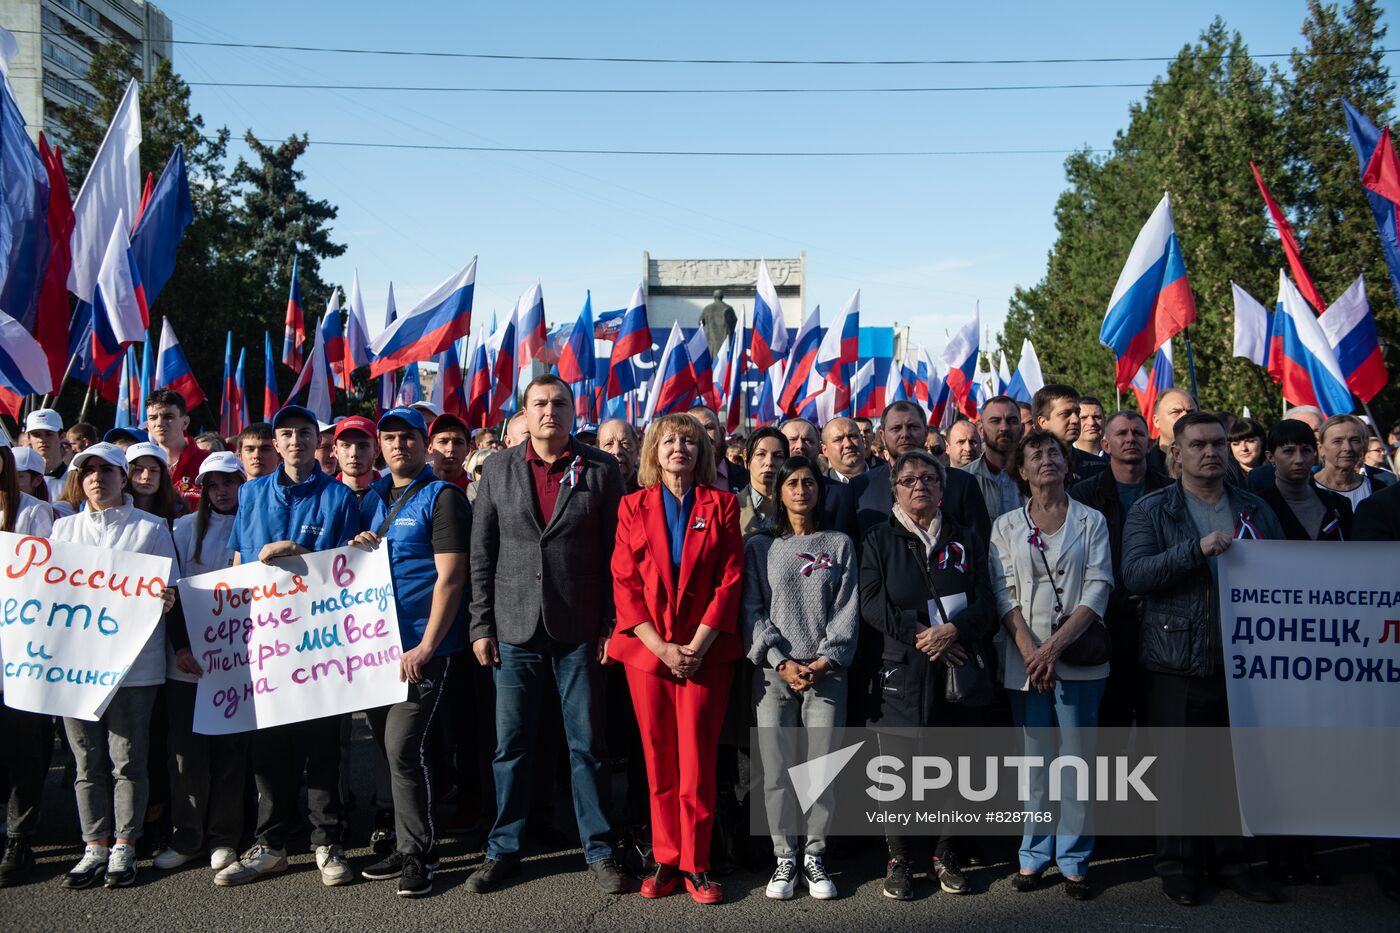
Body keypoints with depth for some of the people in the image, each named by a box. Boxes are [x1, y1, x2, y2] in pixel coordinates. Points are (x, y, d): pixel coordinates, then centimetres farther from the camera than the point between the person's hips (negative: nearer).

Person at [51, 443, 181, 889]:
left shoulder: (151, 528, 6)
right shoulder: (63, 528, 17)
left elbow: (167, 593, 4)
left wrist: (163, 599, -18)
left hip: (131, 663, -3)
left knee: (127, 759, 0)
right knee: (88, 760, 6)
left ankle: (123, 848, 10)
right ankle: (95, 846, 16)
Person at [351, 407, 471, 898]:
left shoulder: (442, 497, -5)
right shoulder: (374, 498, 16)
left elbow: (450, 577, -12)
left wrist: (426, 647, -18)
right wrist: (358, 547, 0)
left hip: (423, 646, -7)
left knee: (404, 746, -11)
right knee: (387, 744, 11)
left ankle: (417, 852, 2)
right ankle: (406, 843, 23)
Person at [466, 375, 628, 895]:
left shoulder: (600, 470, 1)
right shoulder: (497, 470, 6)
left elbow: (615, 554, 0)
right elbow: (481, 555, 6)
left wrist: (611, 625, -4)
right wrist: (481, 626, 1)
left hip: (579, 632, -1)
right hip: (514, 630, 2)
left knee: (587, 745, 5)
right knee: (511, 746, 8)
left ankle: (599, 852, 17)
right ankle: (503, 851, 21)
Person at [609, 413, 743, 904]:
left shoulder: (721, 506, 5)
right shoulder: (634, 508, 7)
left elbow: (730, 580, -1)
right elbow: (624, 584, 2)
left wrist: (696, 646, -9)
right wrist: (661, 647, -9)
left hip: (705, 651, -1)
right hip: (646, 648, 1)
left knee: (697, 761, -2)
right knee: (659, 761, 4)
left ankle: (694, 865, 7)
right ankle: (667, 860, 13)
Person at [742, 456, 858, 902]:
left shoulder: (839, 545, 11)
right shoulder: (760, 546, 9)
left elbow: (847, 610, 5)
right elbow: (752, 610, 2)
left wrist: (824, 661, -8)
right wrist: (782, 662, -9)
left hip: (826, 672, 0)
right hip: (774, 673, 0)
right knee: (778, 769, 0)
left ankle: (814, 856, 12)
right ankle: (785, 857, 11)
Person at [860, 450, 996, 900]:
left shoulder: (966, 539, 13)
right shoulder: (879, 540, 7)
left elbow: (985, 601, 3)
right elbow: (871, 604, -4)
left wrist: (954, 631, -16)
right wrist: (920, 634, -15)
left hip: (960, 668, 2)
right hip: (901, 672, -2)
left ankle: (947, 855, 21)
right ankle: (899, 860, 13)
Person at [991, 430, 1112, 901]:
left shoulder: (1091, 521, 6)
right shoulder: (1006, 526, 9)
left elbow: (1098, 588, -3)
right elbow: (1004, 594, 2)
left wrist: (1056, 645, -13)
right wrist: (1030, 651, -12)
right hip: (1025, 657, 1)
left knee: (1078, 756, 0)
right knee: (1035, 757, 5)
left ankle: (1074, 861, 8)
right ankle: (1034, 856, 13)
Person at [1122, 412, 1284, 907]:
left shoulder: (1256, 509, 12)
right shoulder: (1151, 510, -1)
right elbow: (1135, 574, -14)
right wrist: (1197, 549, -24)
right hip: (1180, 660, -4)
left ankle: (1233, 860, 25)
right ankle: (1177, 863, 17)